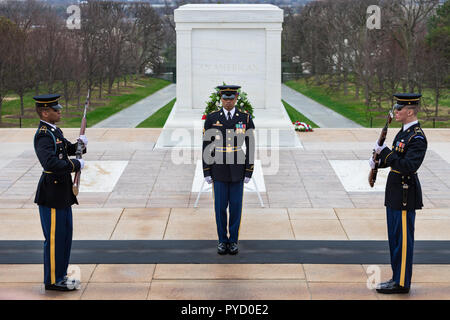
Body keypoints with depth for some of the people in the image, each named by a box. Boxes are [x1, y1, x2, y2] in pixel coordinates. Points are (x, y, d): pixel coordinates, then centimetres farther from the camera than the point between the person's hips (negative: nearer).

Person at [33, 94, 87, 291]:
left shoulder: (54, 131, 12)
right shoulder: (43, 135, -19)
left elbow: (68, 149, 27)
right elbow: (50, 163, -33)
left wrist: (80, 144, 5)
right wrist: (76, 165, -23)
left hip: (63, 192, 10)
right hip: (52, 195, -10)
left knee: (65, 235, 17)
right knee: (54, 238, -1)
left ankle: (60, 275, 29)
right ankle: (53, 280, 10)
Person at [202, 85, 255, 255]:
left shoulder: (246, 118, -4)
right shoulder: (212, 118, -3)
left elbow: (250, 146, -2)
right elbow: (207, 146, -1)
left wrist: (249, 172, -5)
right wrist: (207, 172, -4)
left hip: (237, 170, 0)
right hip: (219, 170, 0)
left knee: (236, 206, 5)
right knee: (220, 206, 5)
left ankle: (233, 240, 19)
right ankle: (222, 241, 18)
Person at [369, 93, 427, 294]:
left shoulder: (417, 138, -19)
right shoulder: (404, 131, 11)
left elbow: (409, 166, -29)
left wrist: (385, 152, -25)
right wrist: (379, 160, 6)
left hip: (405, 194, -10)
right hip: (395, 192, 10)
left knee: (403, 239, -2)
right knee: (395, 237, 16)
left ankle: (402, 283, 7)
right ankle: (397, 278, 25)